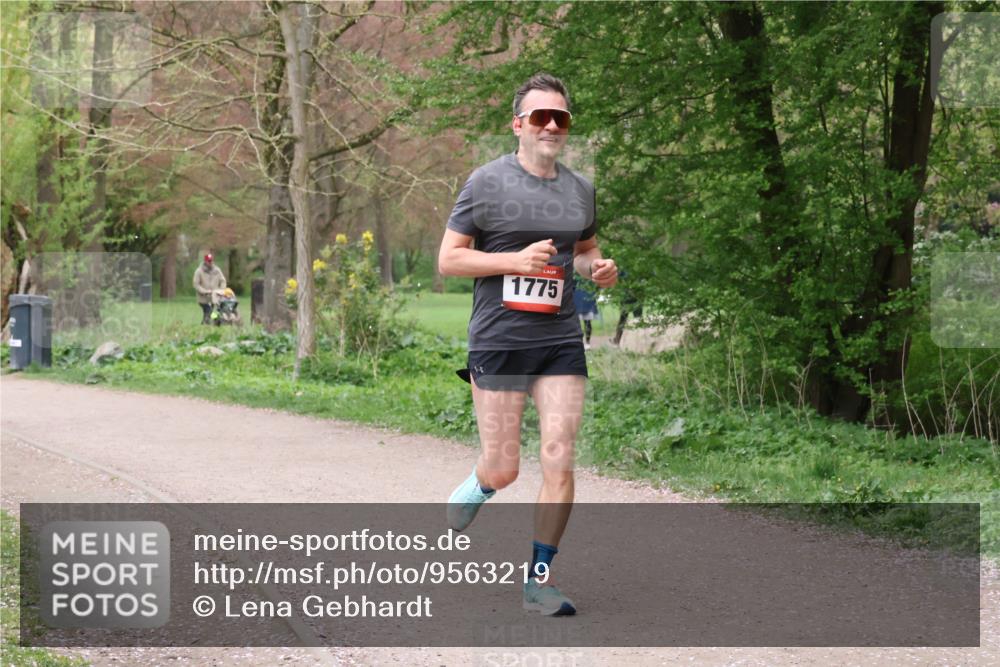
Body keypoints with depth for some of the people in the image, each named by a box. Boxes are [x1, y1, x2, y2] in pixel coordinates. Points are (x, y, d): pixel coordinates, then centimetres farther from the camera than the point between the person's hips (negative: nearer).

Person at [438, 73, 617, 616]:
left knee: (559, 460, -7)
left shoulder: (580, 189, 11)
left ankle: (540, 577, 5)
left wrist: (599, 268, 4)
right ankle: (471, 491, 36)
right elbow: (447, 259, -4)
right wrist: (516, 260, -16)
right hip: (497, 341, -4)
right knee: (502, 471, -1)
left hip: (560, 342, 4)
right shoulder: (487, 183, -3)